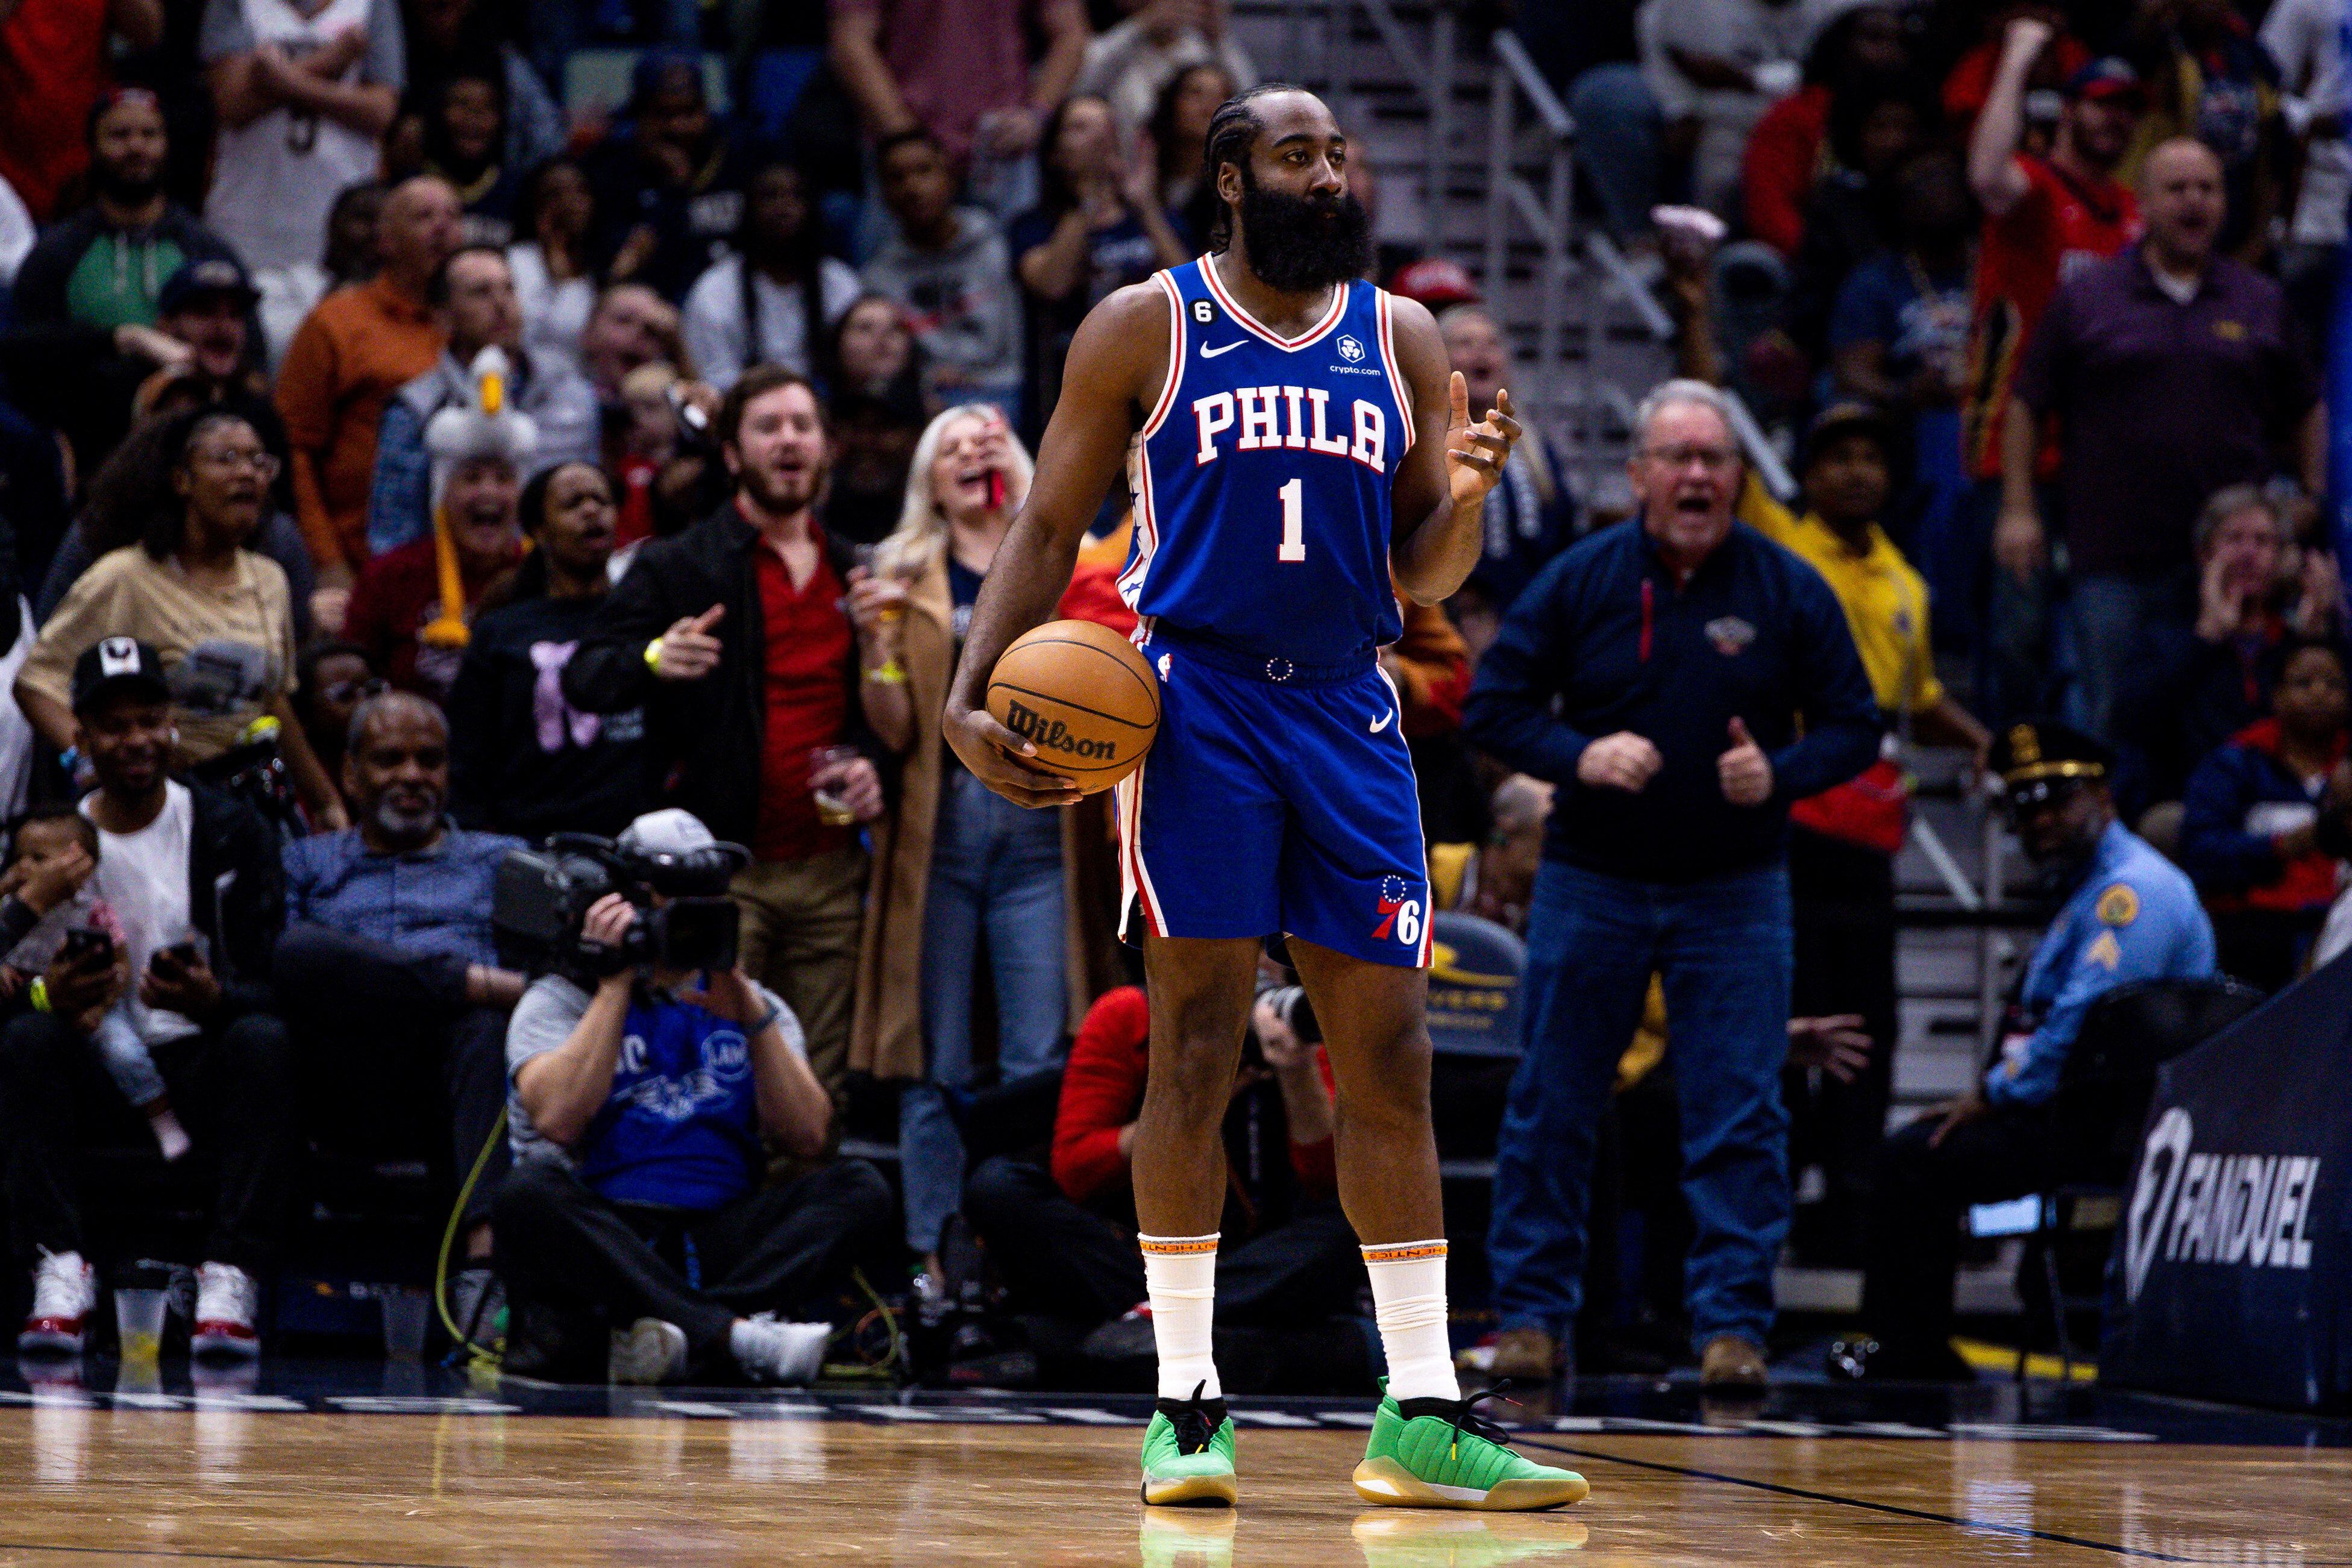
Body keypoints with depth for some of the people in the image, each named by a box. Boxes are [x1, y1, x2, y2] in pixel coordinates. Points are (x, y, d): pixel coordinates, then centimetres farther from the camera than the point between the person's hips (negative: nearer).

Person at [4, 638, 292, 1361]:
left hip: (199, 1054, -1)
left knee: (264, 1041, -33)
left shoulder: (230, 832, 1)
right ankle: (59, 1270, -34)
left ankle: (231, 1277, -39)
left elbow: (270, 987, -7)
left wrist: (213, 1001, -32)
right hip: (95, 1072, 2)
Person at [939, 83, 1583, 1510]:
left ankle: (1422, 1416, 5)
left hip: (1348, 710, 4)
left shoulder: (1401, 338, 12)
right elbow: (1051, 529, 4)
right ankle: (1188, 1405, 1)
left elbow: (1425, 580, 13)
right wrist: (974, 698, -8)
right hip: (1197, 702, -3)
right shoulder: (1145, 328, 2)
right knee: (1196, 1048, -5)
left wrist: (1465, 499, -9)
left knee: (1390, 1057, 1)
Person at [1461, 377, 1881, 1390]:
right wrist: (1578, 757, -18)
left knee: (1740, 1116, -4)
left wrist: (1780, 774, -18)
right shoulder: (1579, 581, -3)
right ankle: (1532, 1311, 13)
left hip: (1735, 889, 0)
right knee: (1553, 1107, 3)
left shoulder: (1789, 592, -2)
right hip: (1592, 884, 0)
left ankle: (1732, 1321, 0)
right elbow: (1493, 706, -1)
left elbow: (1854, 727, 1)